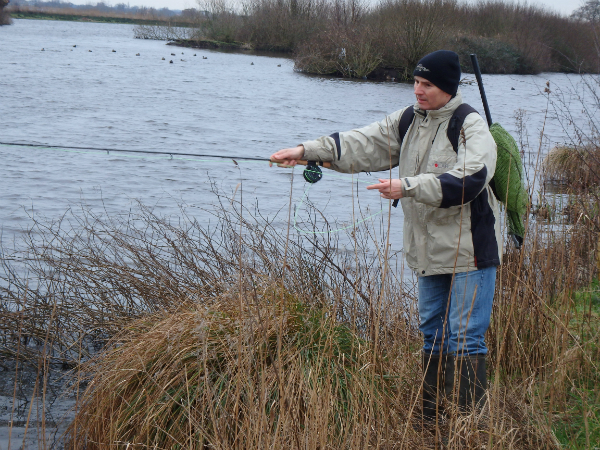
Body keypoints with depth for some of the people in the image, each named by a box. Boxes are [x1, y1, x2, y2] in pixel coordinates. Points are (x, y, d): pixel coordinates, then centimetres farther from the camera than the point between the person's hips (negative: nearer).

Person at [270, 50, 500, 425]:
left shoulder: (472, 128, -14)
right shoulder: (409, 120, 9)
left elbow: (467, 180, -29)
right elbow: (362, 144, 5)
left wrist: (407, 186, -35)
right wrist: (307, 151, -6)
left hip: (469, 252, -8)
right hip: (429, 251, 8)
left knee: (464, 337, -8)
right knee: (433, 333, 14)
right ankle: (431, 419, 24)